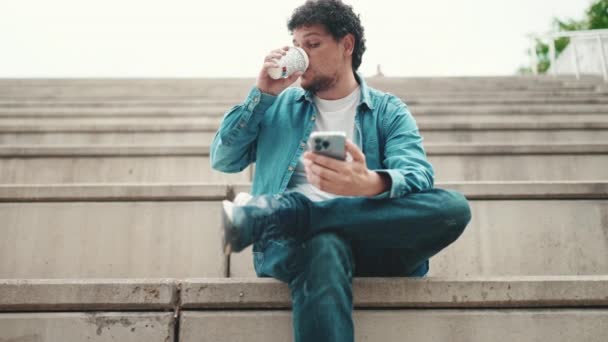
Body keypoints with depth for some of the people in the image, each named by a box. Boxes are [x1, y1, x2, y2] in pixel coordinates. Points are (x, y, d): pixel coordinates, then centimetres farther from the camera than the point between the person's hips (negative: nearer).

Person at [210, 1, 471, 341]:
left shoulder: (390, 111, 12)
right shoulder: (279, 106, 20)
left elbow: (417, 176, -7)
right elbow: (222, 160, 13)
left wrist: (370, 184, -32)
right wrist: (263, 94, 5)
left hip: (372, 243, 2)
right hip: (295, 241, -1)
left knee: (454, 207, -29)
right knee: (323, 247, -38)